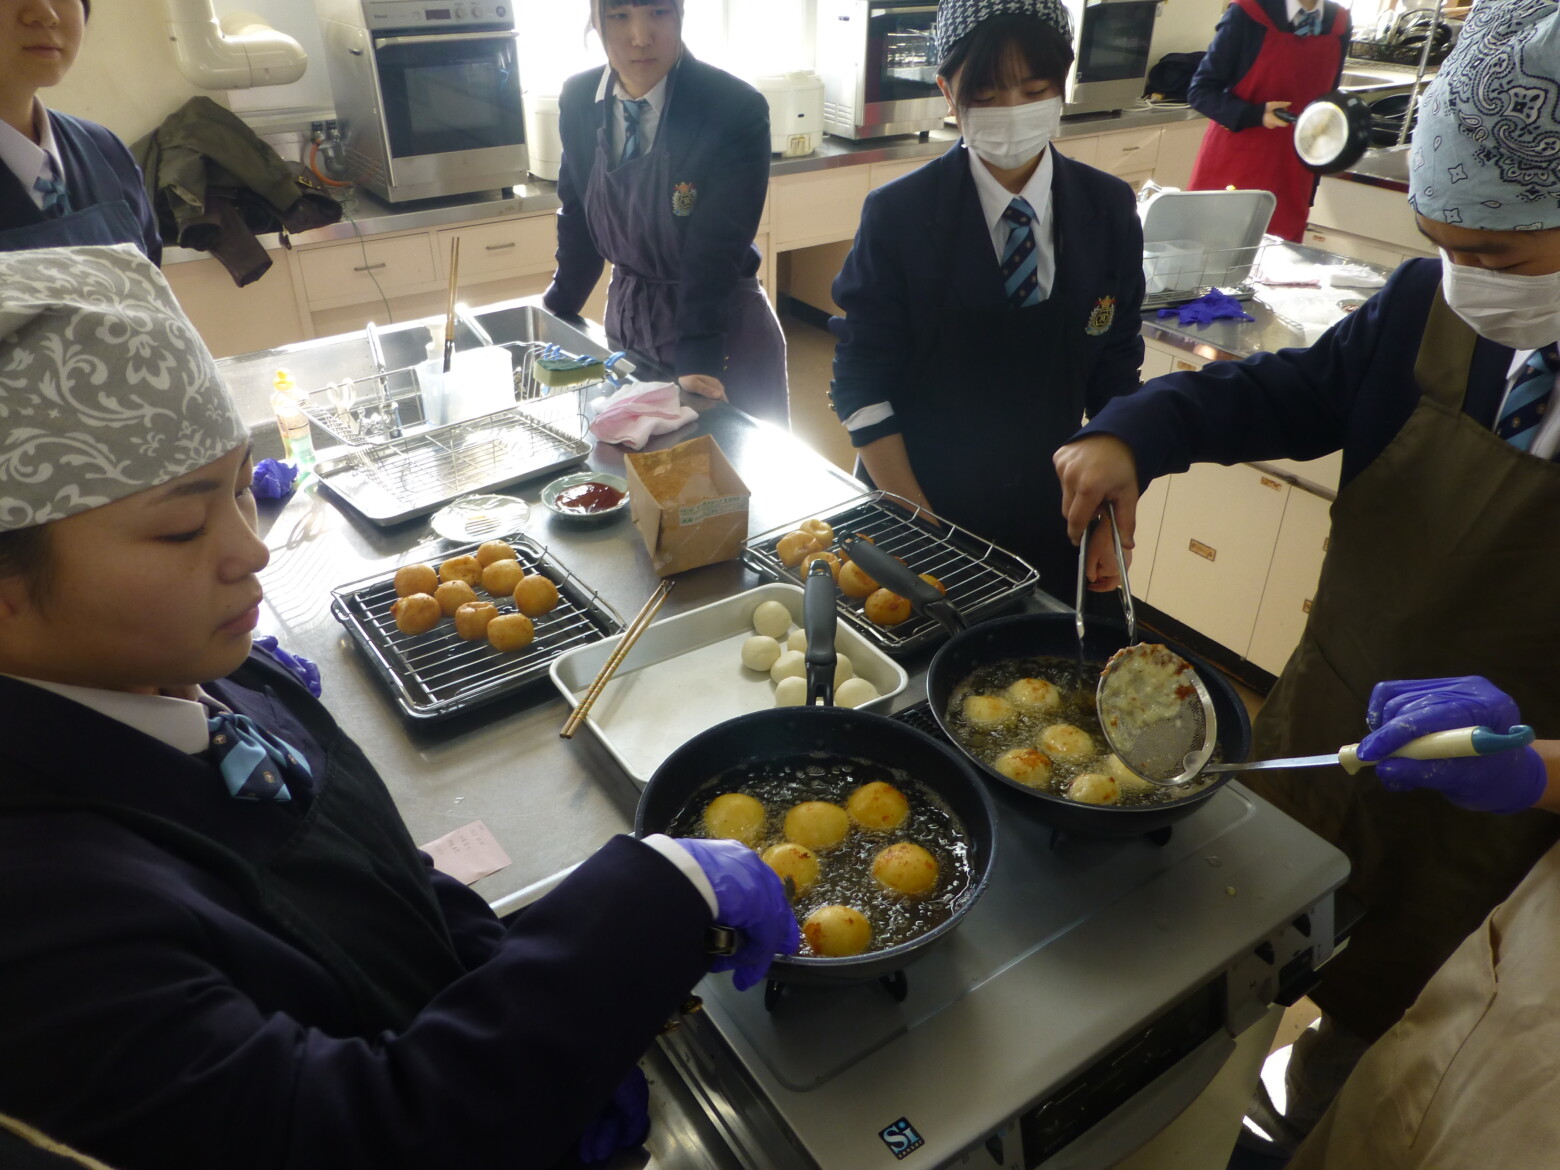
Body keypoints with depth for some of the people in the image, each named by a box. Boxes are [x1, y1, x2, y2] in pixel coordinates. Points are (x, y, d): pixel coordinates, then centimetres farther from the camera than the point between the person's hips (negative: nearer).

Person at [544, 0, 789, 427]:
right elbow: (576, 215, 8)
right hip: (626, 320, 5)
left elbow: (716, 250, -21)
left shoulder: (735, 109, -19)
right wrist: (556, 312, 11)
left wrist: (698, 357, -26)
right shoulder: (579, 100, -4)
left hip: (723, 332, -4)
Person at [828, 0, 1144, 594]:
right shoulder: (897, 214, -13)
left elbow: (1116, 376, 2)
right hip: (912, 508, -2)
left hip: (1052, 522, 3)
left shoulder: (1109, 209, -4)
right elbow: (862, 384, -12)